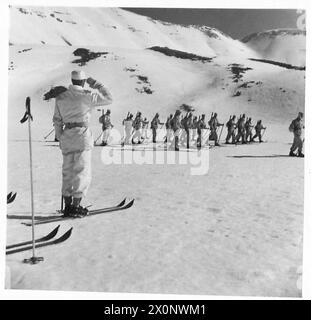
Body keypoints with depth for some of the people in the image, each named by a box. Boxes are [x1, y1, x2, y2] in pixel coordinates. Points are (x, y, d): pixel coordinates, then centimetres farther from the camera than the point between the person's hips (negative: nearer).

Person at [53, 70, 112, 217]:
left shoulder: (60, 98, 9)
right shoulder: (87, 96, -6)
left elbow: (57, 121, 11)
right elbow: (108, 99, 3)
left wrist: (60, 139, 20)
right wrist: (96, 84, 10)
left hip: (67, 136, 5)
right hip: (82, 135, -5)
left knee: (68, 172, 12)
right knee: (82, 172, 1)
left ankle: (68, 206, 16)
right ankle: (75, 207, 0)